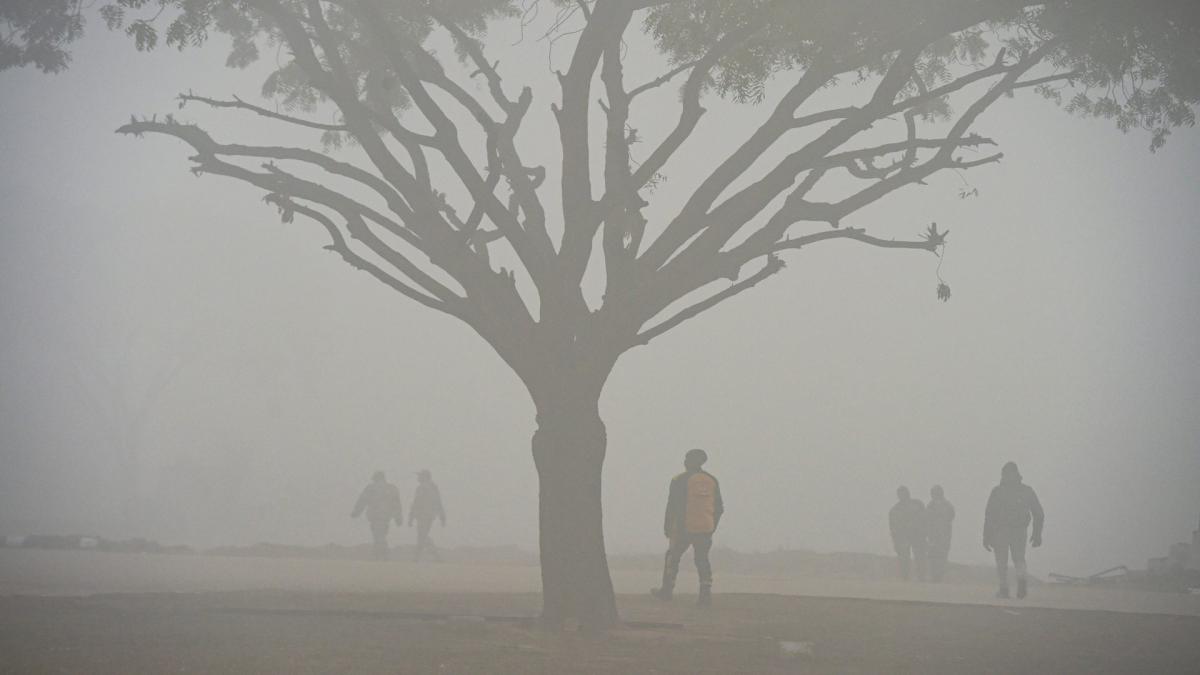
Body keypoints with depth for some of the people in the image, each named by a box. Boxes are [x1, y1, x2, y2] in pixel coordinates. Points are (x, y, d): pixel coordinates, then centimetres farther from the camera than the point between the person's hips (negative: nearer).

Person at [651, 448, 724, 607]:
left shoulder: (680, 481, -8)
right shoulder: (712, 481, 7)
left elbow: (672, 507, -8)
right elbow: (719, 508, 10)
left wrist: (666, 527, 2)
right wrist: (712, 528, 21)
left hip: (683, 528, -4)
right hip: (705, 530, 4)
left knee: (673, 557, 12)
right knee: (702, 560, 9)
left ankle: (666, 591, 20)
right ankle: (706, 594, -3)